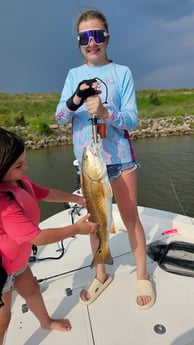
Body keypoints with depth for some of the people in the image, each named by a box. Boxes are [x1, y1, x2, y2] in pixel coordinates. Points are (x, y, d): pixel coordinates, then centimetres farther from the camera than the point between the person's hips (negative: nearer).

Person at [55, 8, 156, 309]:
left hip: (120, 158, -2)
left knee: (130, 218, 10)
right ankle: (101, 275, 36)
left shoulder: (122, 72, -1)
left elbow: (132, 120, -8)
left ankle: (142, 276, 32)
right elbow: (59, 118, -2)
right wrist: (75, 100, -22)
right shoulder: (73, 75, 7)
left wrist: (105, 113, -27)